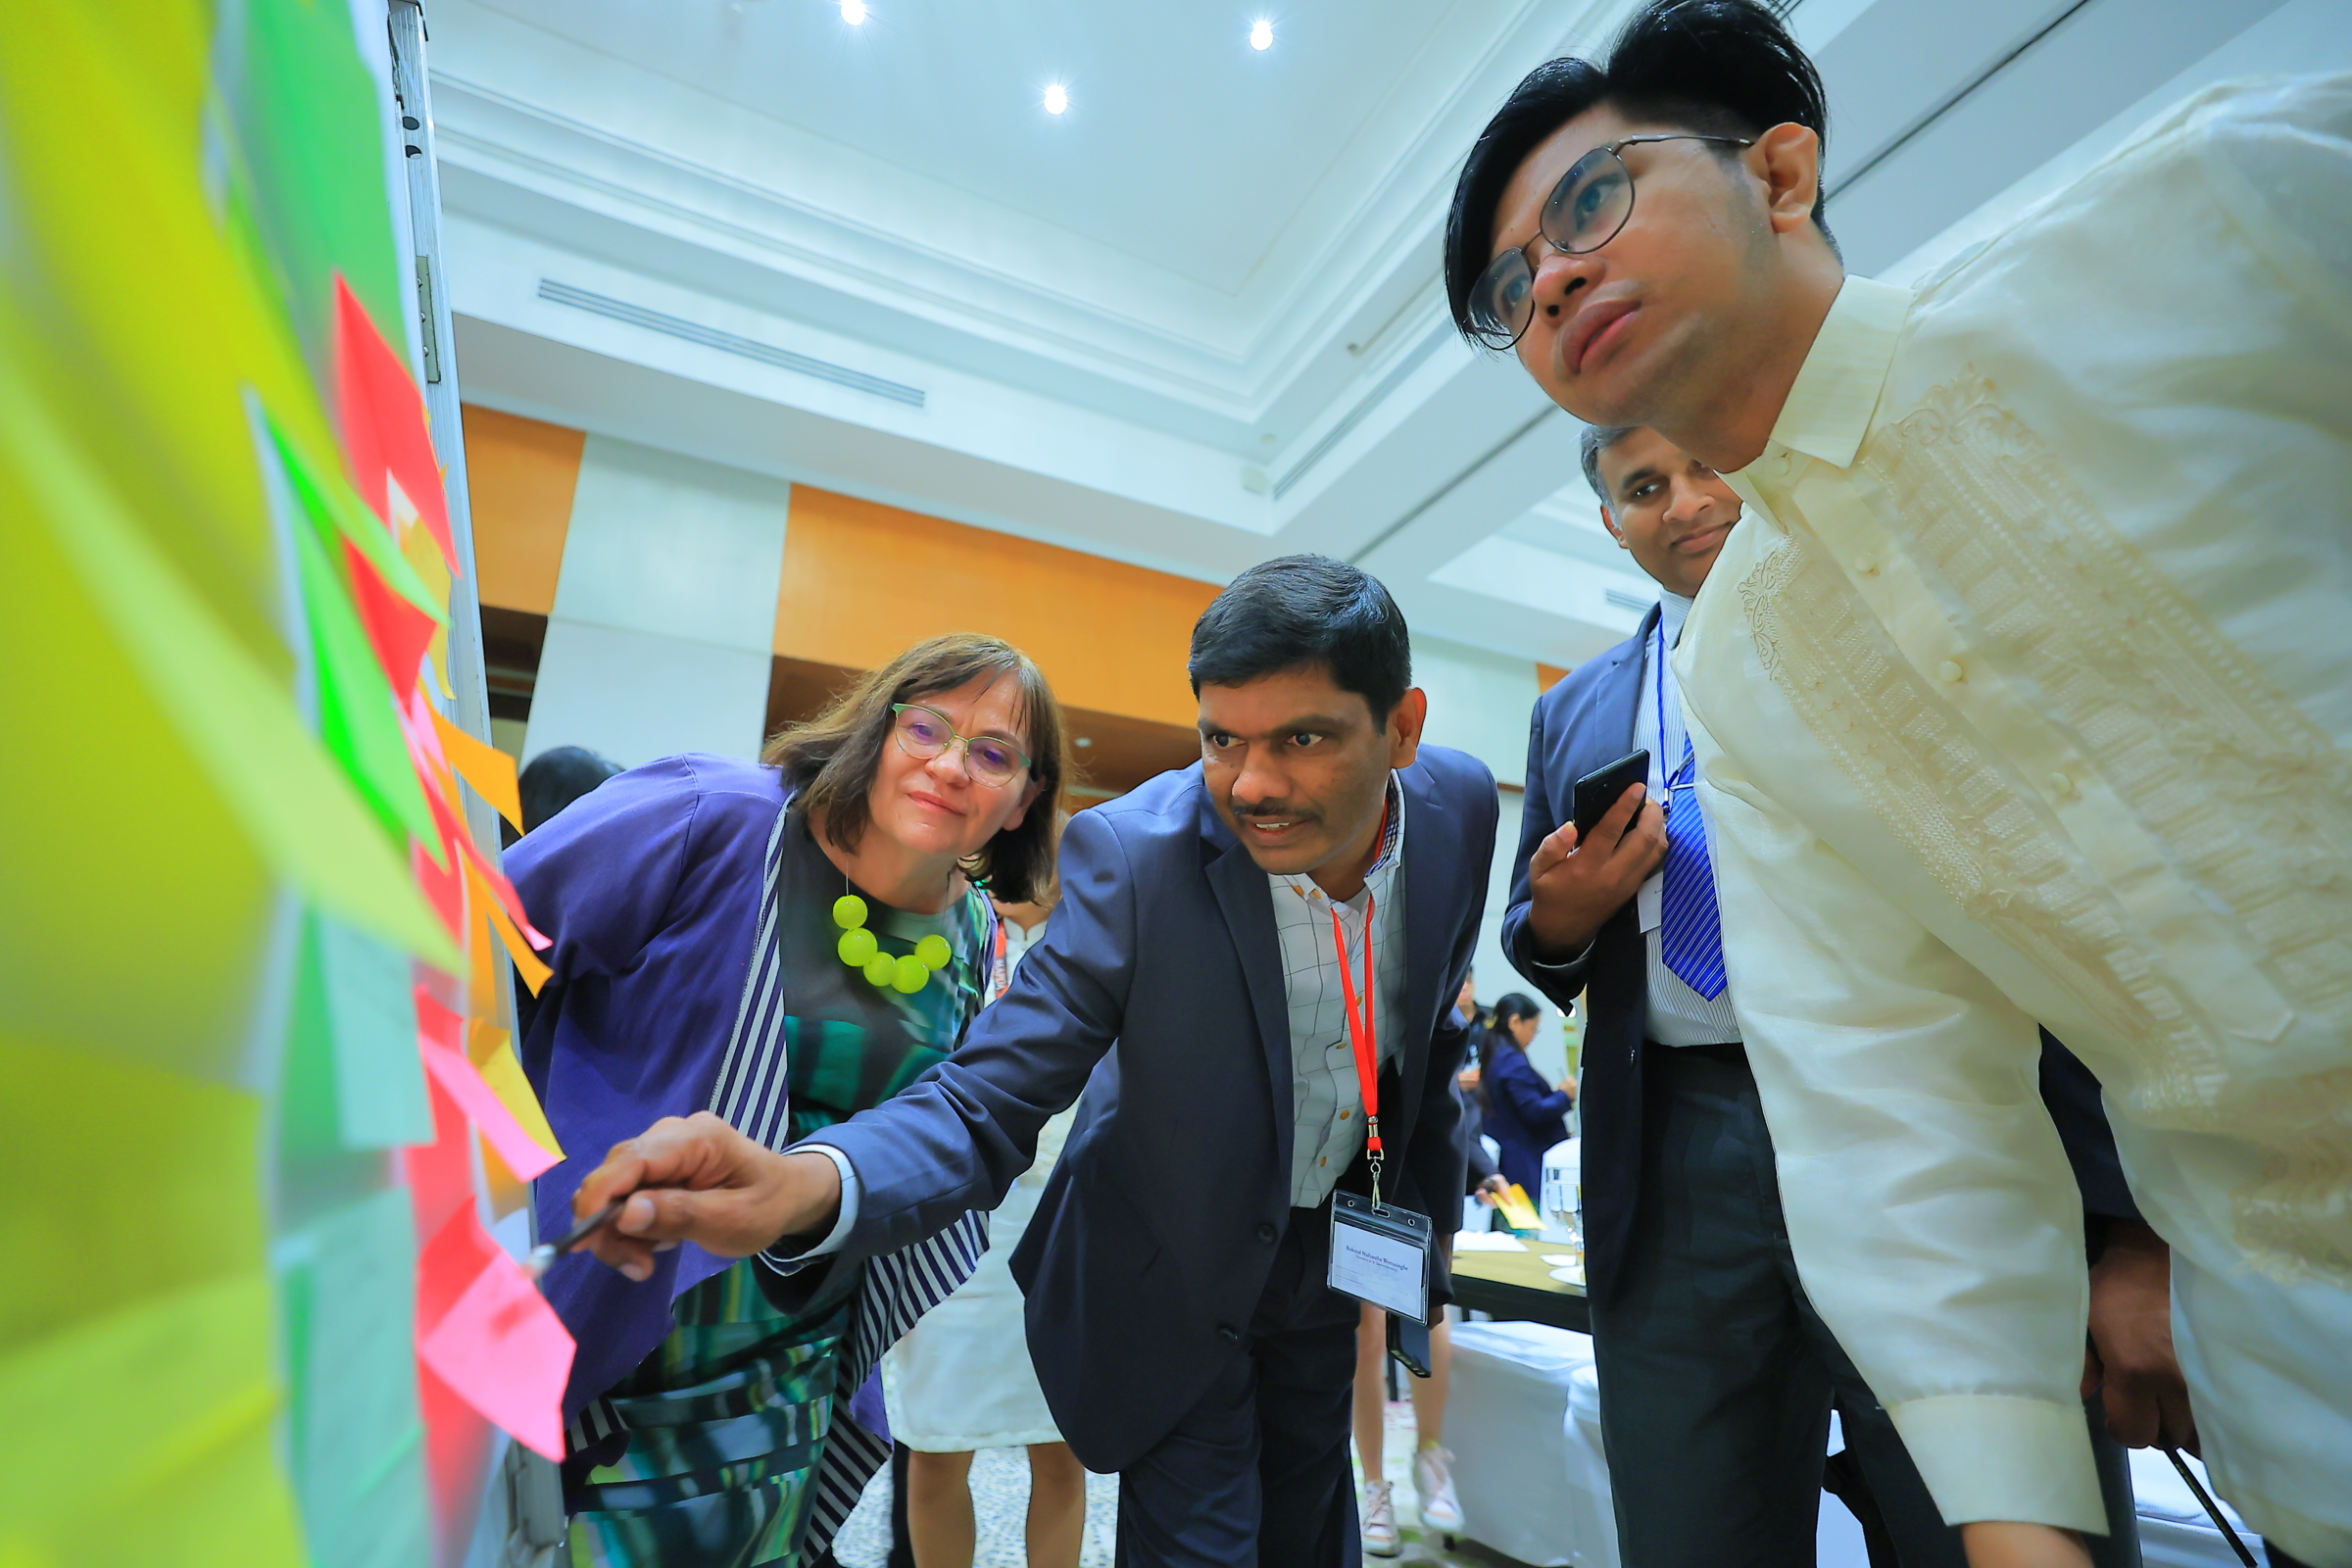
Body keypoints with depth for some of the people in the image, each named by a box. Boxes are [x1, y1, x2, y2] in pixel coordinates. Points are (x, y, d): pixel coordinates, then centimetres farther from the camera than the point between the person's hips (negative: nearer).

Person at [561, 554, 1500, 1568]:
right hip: (1175, 1283, -4)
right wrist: (807, 1185, -50)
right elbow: (987, 1103, -29)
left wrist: (1424, 1226, 7)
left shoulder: (1457, 807, -17)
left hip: (1333, 1255, 5)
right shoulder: (1136, 857, -31)